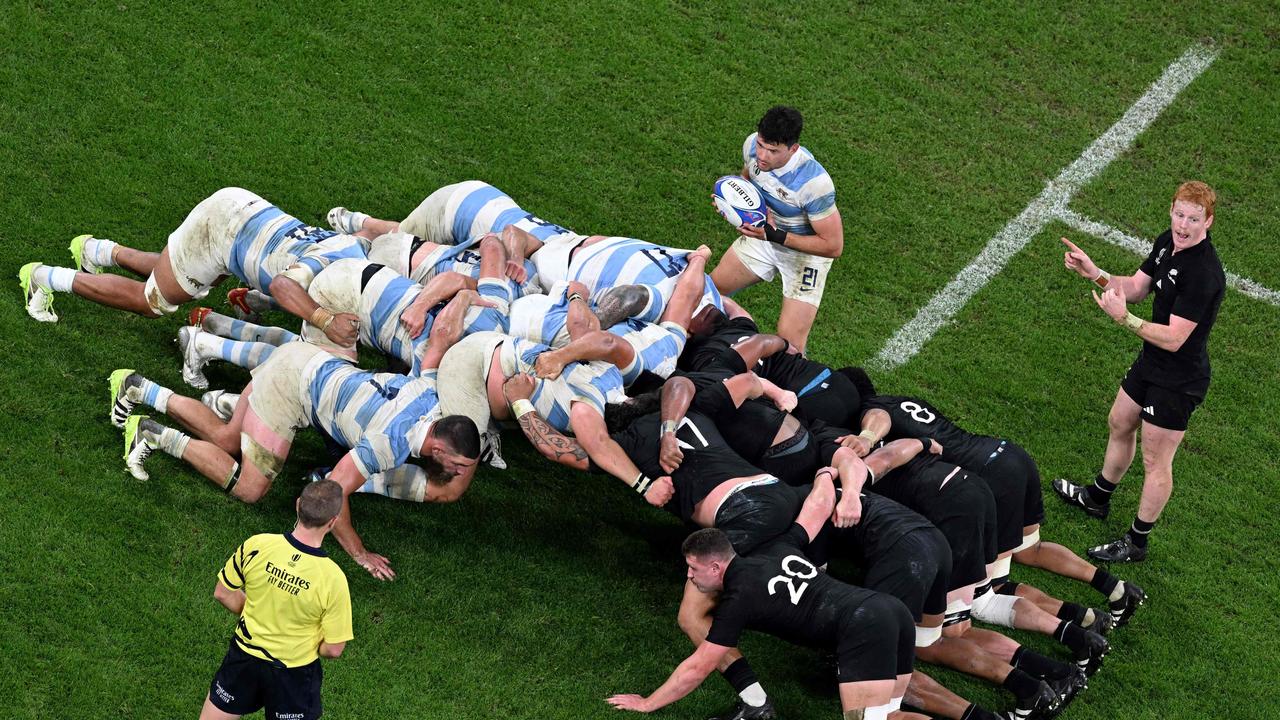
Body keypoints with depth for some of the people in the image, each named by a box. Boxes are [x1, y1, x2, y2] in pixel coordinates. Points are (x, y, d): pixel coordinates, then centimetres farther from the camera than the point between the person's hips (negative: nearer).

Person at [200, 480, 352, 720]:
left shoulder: (256, 545, -21)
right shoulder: (332, 579, -28)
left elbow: (223, 593, -5)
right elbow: (333, 649, -19)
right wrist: (310, 644, 3)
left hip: (244, 655, 2)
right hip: (294, 672, -2)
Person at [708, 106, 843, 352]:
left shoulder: (814, 183, -38)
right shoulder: (752, 145, -19)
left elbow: (833, 246, -29)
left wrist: (775, 236, -35)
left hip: (806, 251, -6)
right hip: (765, 232, 6)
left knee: (789, 340, -16)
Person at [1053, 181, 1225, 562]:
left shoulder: (1203, 273, -32)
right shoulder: (1167, 242, -4)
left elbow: (1173, 339, -31)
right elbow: (1137, 287, 7)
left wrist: (1125, 318, -37)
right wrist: (1094, 273, -6)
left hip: (1178, 381, -10)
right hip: (1151, 363, 10)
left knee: (1155, 462, 6)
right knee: (1120, 424, 28)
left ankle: (1137, 542, 24)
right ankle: (1097, 498, 53)